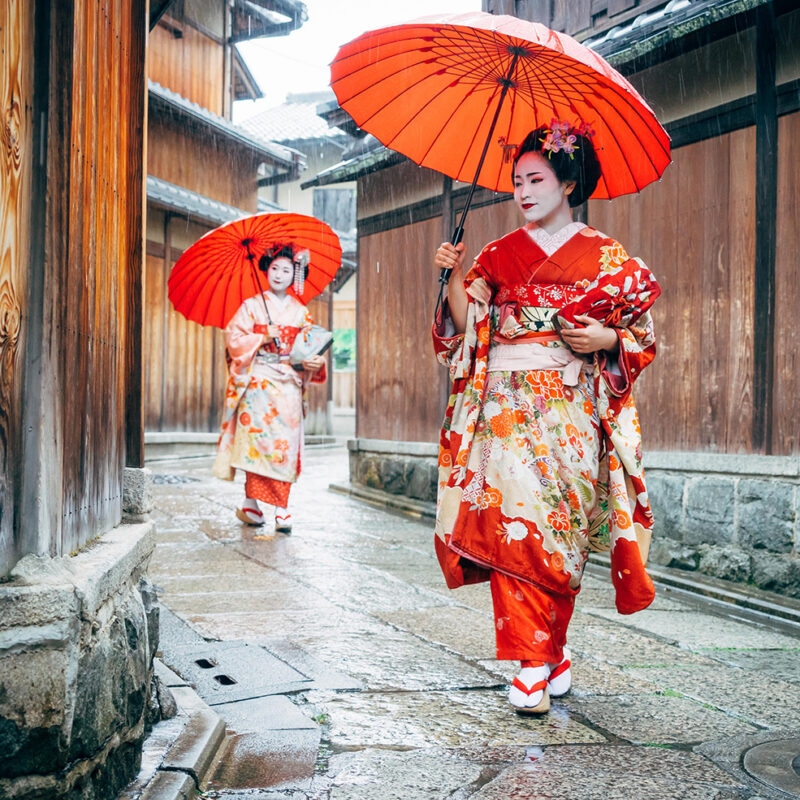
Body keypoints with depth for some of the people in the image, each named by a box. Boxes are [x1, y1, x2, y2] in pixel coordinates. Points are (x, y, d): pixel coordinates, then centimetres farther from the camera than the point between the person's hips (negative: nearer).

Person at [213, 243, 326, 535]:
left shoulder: (301, 313, 11)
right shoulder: (252, 306, 5)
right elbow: (233, 338, -1)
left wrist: (316, 362, -12)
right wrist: (262, 338, -13)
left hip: (288, 385, 2)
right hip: (257, 383, -2)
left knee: (286, 444, -5)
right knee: (257, 438, -10)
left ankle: (282, 510, -4)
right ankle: (252, 504, -3)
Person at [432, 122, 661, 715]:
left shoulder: (608, 258, 7)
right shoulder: (499, 255, 13)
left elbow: (644, 335, 9)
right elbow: (466, 327, 6)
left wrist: (608, 339, -10)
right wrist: (453, 277, -8)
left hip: (571, 410, -1)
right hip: (506, 406, 1)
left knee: (558, 529, -3)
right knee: (513, 520, -11)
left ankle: (545, 655, 11)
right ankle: (539, 660, -6)